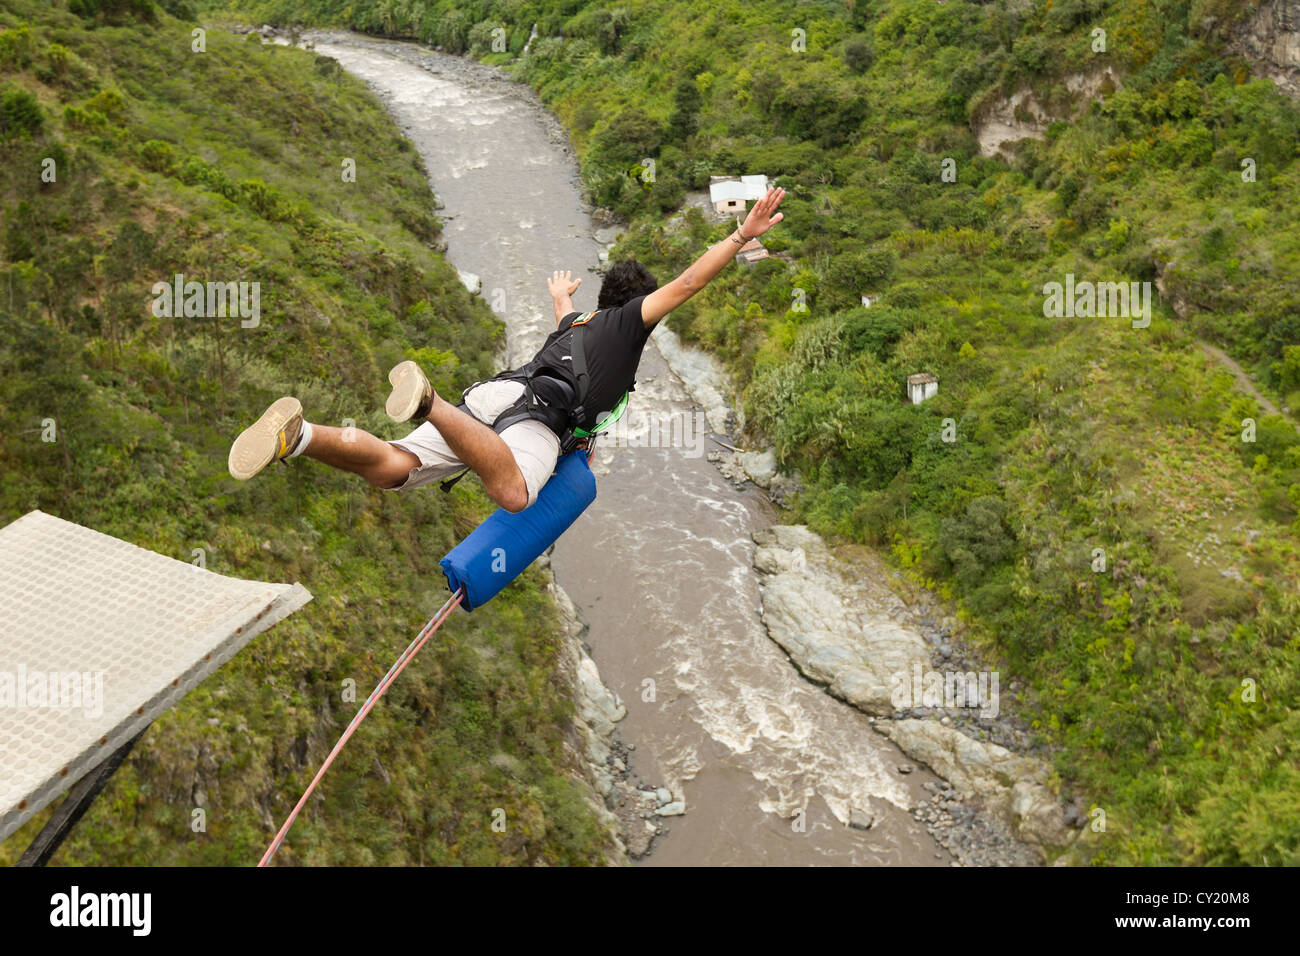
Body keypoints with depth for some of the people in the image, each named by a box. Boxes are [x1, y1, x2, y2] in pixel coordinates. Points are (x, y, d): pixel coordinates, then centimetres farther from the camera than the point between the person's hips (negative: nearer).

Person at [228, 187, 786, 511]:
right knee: (513, 495, -38)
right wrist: (744, 235, 17)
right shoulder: (630, 319, 23)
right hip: (541, 409, -7)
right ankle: (428, 404, -49)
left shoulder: (575, 322, 42)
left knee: (393, 470, -8)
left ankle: (298, 435, -31)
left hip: (492, 392, 7)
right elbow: (688, 284, 14)